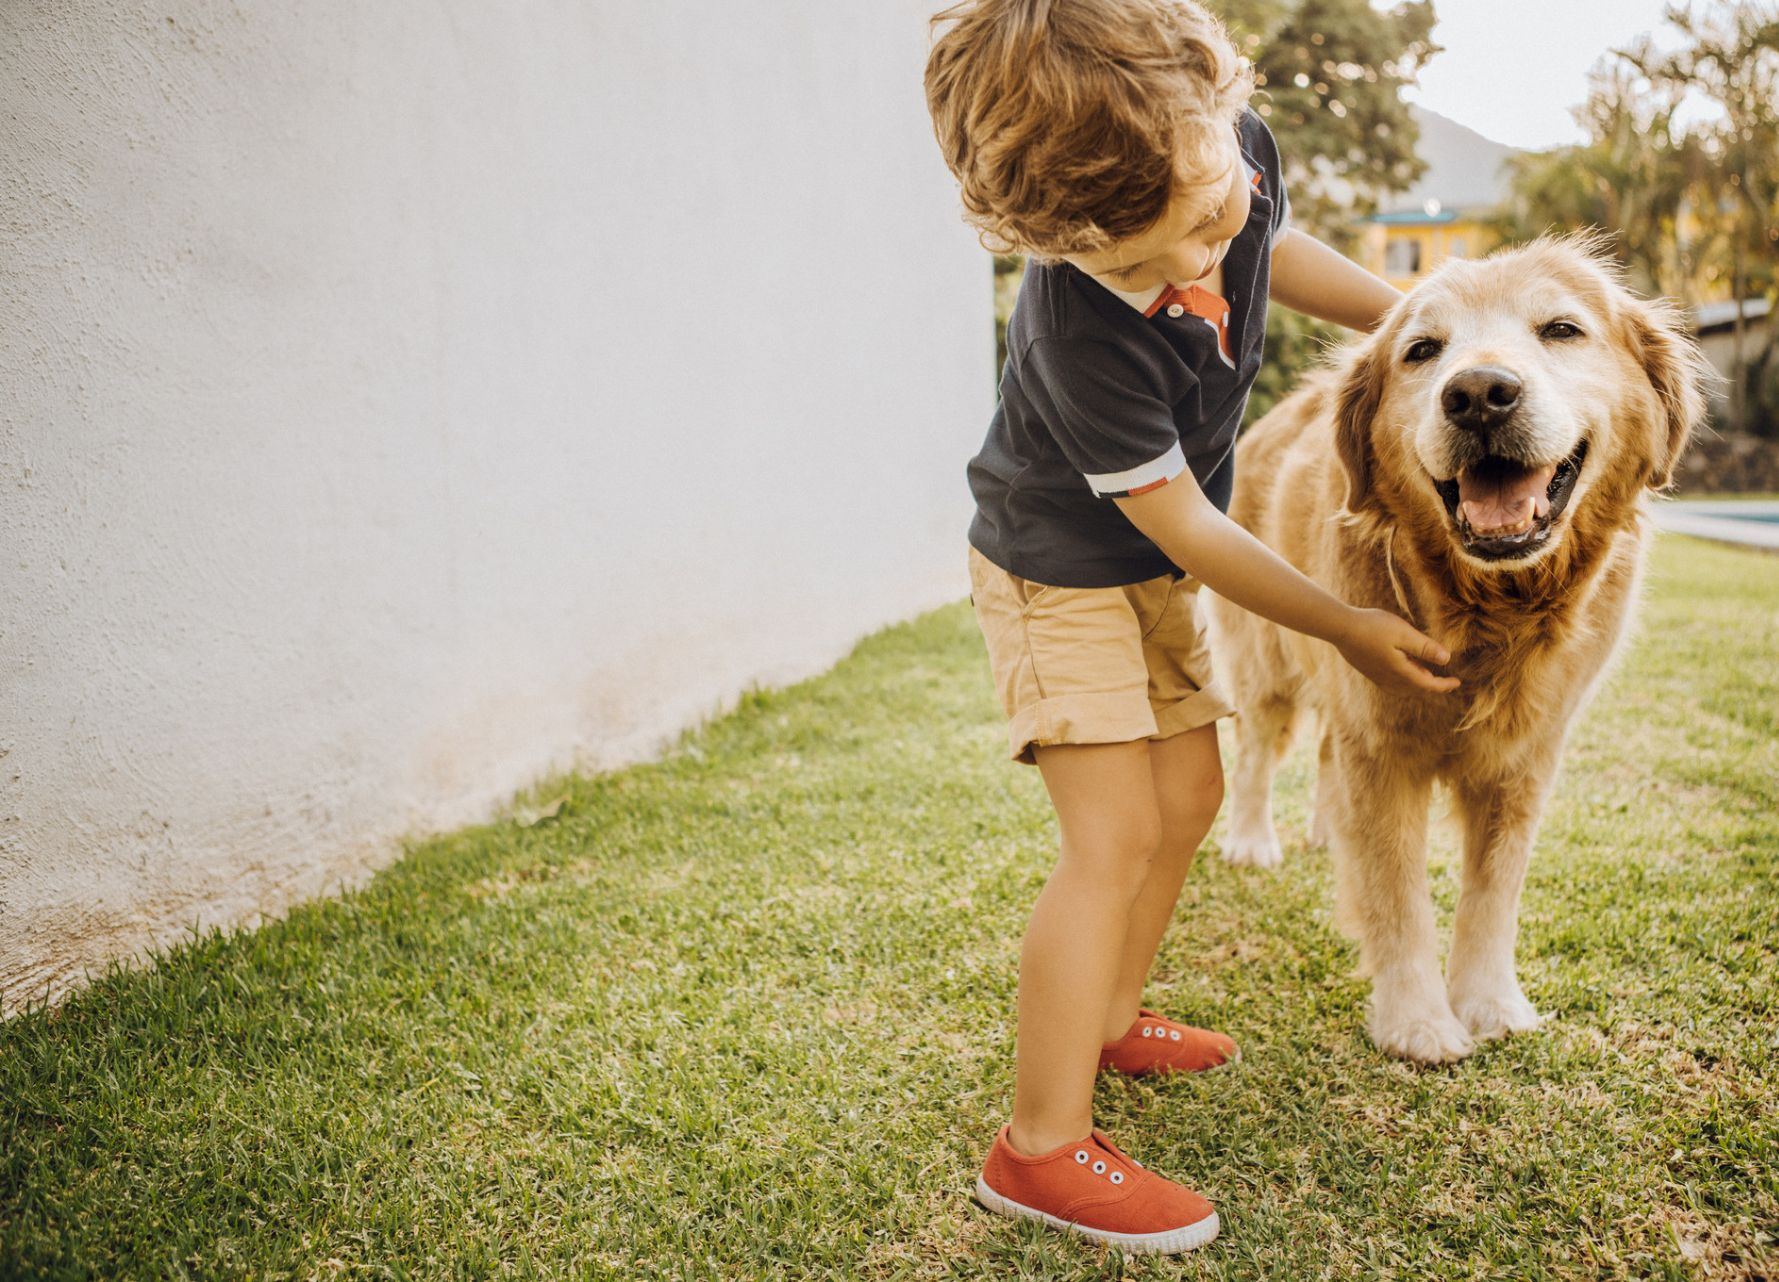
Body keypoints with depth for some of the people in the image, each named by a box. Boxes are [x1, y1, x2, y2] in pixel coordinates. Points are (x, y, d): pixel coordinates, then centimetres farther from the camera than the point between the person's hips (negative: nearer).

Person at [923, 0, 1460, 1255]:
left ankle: (1107, 1018, 32)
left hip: (1153, 569, 8)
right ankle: (1044, 1145, -6)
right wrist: (1348, 626, -16)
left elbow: (1276, 246, 10)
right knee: (1116, 836, -14)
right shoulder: (1089, 338, -38)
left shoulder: (1235, 149, -17)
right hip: (1060, 572, -8)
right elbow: (1185, 527, -26)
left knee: (1188, 797, 12)